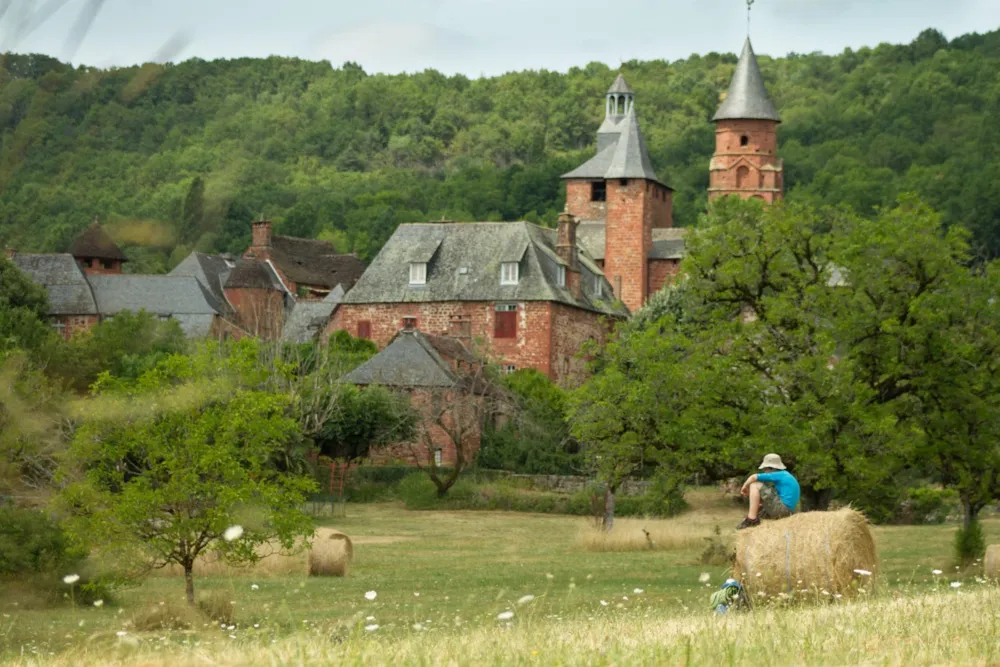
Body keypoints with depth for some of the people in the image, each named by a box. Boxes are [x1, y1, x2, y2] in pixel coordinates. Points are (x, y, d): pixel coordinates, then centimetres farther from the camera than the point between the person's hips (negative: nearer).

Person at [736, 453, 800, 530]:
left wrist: (745, 487, 7)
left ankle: (752, 519, -11)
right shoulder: (786, 475, 19)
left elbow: (753, 477, -11)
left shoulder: (778, 475, -8)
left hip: (780, 508, -10)